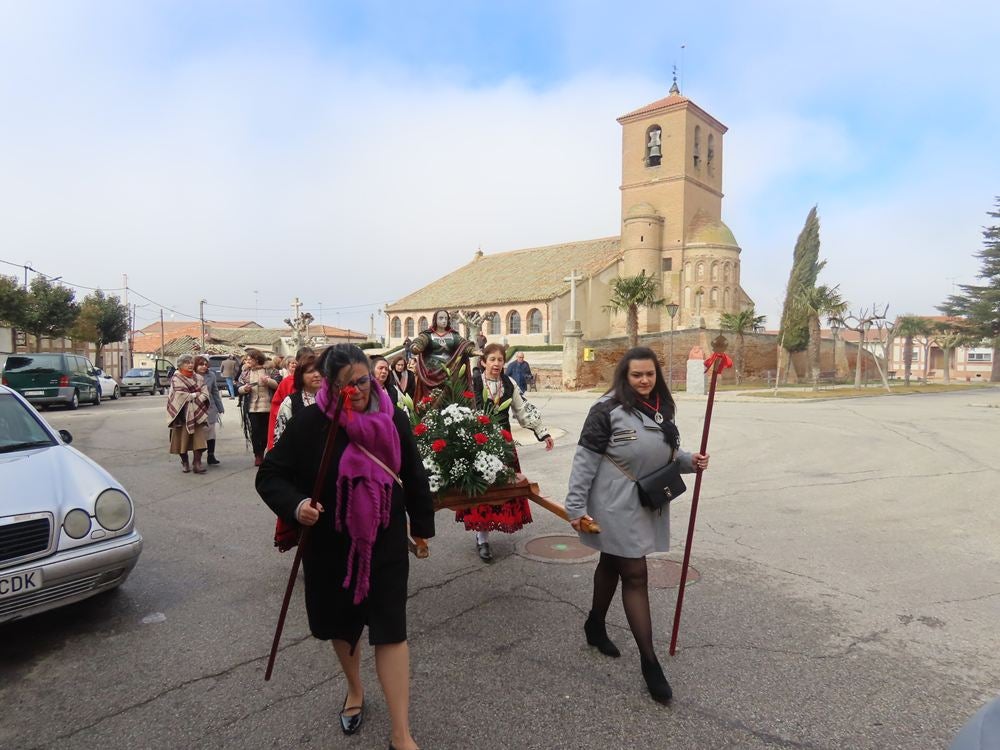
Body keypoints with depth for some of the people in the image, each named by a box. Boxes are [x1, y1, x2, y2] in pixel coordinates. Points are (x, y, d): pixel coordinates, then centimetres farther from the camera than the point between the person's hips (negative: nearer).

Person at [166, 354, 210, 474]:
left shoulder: (199, 378, 10)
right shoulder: (176, 378, -1)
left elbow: (205, 394, 1)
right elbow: (181, 396, -12)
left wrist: (190, 397, -12)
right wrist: (195, 394, -5)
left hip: (197, 413, 3)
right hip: (182, 413, -3)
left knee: (199, 439, -5)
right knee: (182, 438, 3)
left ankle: (197, 463, -2)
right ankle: (184, 462, 20)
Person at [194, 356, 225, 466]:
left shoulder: (211, 375, -1)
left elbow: (215, 392, 7)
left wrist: (220, 407, 9)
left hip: (209, 409, 2)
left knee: (211, 433, 8)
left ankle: (211, 457, 18)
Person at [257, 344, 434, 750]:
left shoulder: (393, 418, -7)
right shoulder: (310, 422, -14)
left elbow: (414, 476, 5)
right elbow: (269, 476, -8)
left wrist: (422, 527, 11)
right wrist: (295, 506, -27)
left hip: (385, 543, 0)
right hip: (329, 545, 1)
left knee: (390, 630, -3)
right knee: (342, 623, 20)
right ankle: (355, 689, 49)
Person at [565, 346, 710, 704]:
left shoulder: (661, 408, 7)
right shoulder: (608, 409, -16)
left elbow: (666, 453, 19)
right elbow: (586, 458, -15)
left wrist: (689, 460, -2)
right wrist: (576, 505, -16)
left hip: (648, 503, 7)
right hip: (618, 505, -7)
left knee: (612, 564, 22)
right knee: (635, 576, -4)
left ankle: (595, 626, 41)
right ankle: (649, 661, 6)